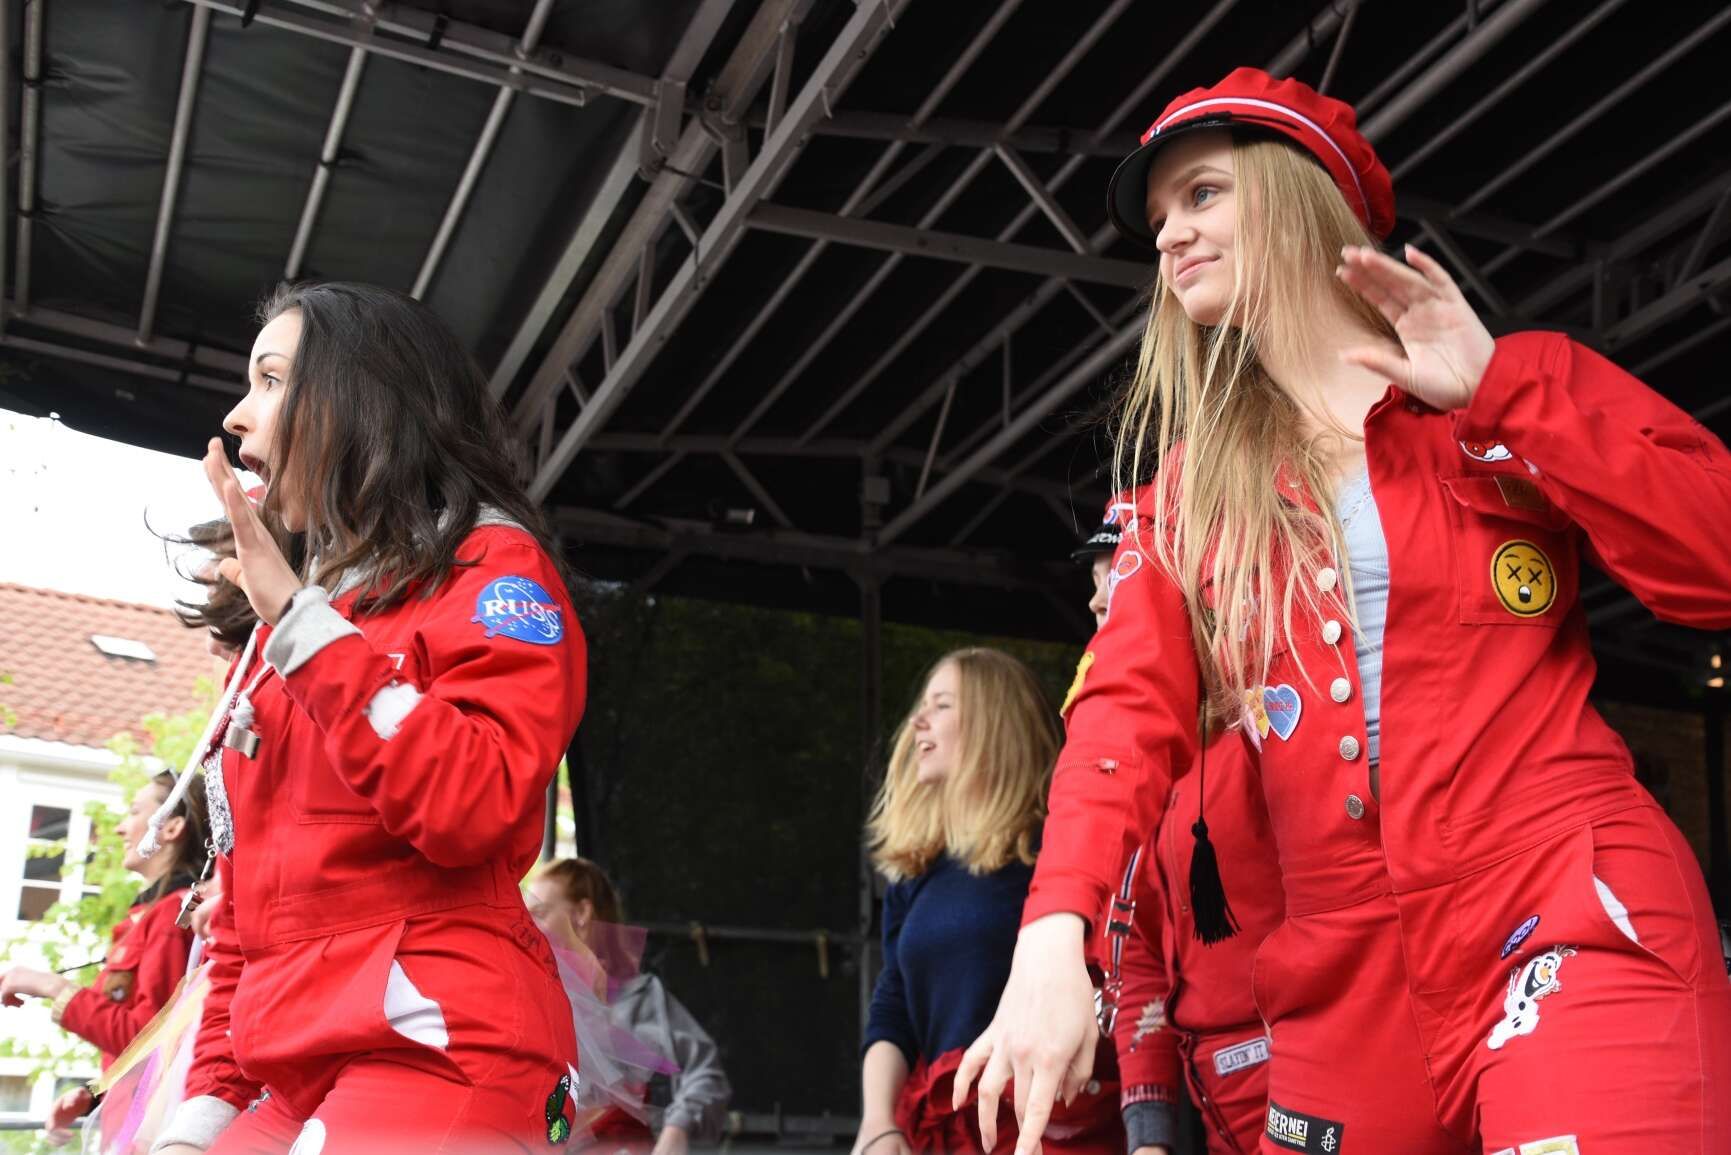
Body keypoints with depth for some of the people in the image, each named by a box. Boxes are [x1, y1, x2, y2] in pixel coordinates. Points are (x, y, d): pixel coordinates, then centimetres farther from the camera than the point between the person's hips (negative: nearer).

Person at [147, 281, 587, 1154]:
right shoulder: (281, 637, 19)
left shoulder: (492, 566, -2)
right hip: (287, 1075, 7)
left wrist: (303, 622, -16)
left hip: (435, 1052, -7)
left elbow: (473, 808, -20)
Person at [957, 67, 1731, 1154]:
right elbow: (1132, 708, -2)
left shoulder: (1512, 395, 5)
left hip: (1574, 918, -3)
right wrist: (1054, 932, -18)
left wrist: (1500, 389, -11)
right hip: (1344, 980, 4)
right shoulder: (1190, 484, 12)